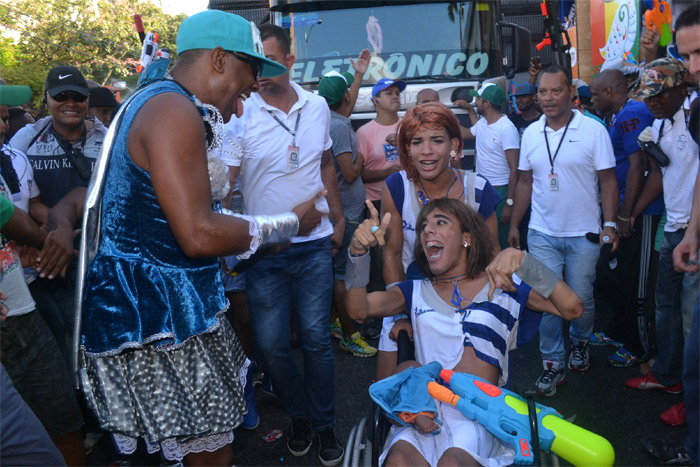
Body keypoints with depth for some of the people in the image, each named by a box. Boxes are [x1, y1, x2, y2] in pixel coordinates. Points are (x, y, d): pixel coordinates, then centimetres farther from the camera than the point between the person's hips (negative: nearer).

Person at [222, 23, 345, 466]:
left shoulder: (318, 106, 3)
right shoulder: (240, 114, -8)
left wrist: (338, 218, 14)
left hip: (314, 244, 2)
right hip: (263, 249, -1)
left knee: (316, 337, 7)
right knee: (271, 345, 5)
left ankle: (325, 425, 26)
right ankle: (299, 415, 31)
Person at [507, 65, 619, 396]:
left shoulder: (593, 130, -6)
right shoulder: (531, 133, 5)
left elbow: (607, 180, -4)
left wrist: (610, 224, -12)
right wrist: (514, 225, 8)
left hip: (583, 234, -2)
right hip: (542, 234, 2)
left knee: (581, 299, 9)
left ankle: (580, 342, 38)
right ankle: (553, 363, 15)